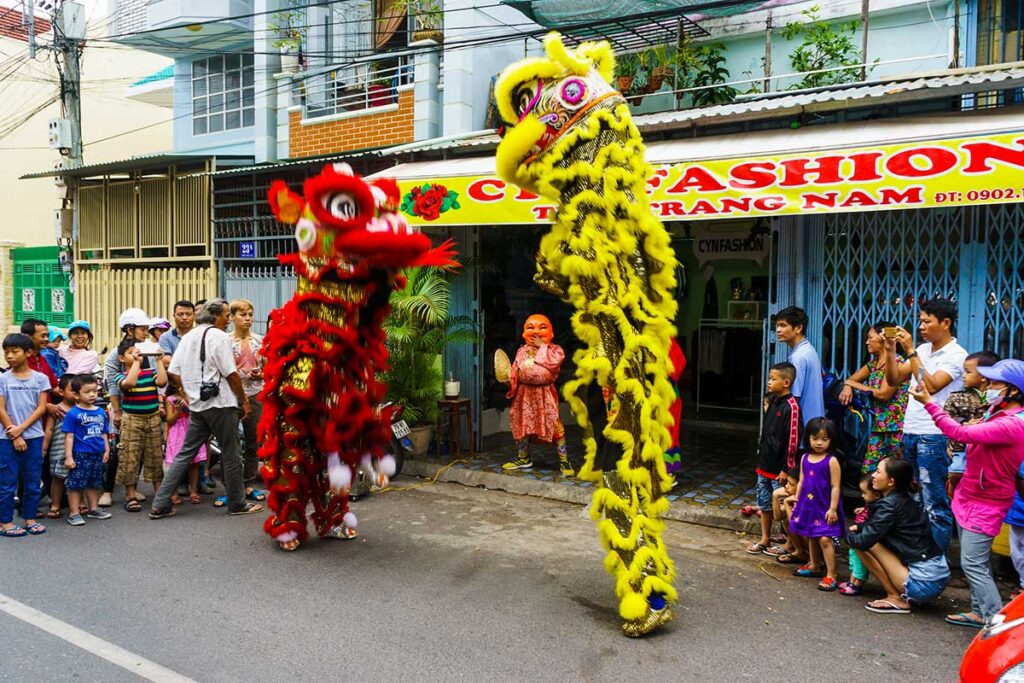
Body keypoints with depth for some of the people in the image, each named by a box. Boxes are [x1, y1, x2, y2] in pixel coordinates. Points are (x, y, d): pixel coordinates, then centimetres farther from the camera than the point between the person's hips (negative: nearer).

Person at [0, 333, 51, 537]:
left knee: (32, 481, 6)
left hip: (33, 436, 1)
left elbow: (41, 408, -2)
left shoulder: (40, 378, 2)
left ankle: (30, 519, 17)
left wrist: (21, 428, -13)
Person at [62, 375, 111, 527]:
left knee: (94, 484, 17)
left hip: (97, 454, 6)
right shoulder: (73, 414, -10)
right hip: (80, 455, -6)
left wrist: (106, 450, 13)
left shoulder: (101, 412, 7)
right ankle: (74, 513, 9)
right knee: (76, 484, 1)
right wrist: (68, 456, -13)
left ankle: (93, 509, 29)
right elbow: (69, 436, -11)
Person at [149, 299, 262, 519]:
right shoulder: (219, 336, -11)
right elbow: (231, 374, -13)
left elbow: (174, 371, 9)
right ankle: (238, 504, 14)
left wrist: (189, 392, 17)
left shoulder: (187, 337, 11)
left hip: (196, 404, 7)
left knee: (185, 454, 11)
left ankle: (160, 505, 10)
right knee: (231, 455, 4)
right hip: (221, 403, -7)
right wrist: (244, 400, -3)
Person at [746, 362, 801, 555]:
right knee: (764, 503, 16)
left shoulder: (790, 406, -17)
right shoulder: (772, 401, 8)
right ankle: (765, 539, 27)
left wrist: (786, 469, -16)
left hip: (779, 468, -8)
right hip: (765, 463, 8)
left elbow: (792, 439, -18)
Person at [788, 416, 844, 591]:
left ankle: (831, 576, -4)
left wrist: (833, 508, -15)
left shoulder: (831, 461, -13)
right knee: (811, 537, 19)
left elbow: (835, 487, -12)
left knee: (825, 539, -11)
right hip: (808, 505, 7)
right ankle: (813, 566, 36)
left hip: (824, 507, -6)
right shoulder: (805, 458, 5)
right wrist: (796, 502, 12)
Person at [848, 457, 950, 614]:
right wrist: (859, 527, 3)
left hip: (925, 582, -9)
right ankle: (904, 595, 12)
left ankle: (896, 599, -2)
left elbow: (865, 539, -17)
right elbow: (876, 526, 17)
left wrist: (848, 535, 2)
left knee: (866, 544, -8)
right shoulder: (904, 499, 10)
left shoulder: (890, 504, -16)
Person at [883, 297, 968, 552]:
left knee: (935, 504, -3)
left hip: (934, 437, -8)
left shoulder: (956, 355, -10)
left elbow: (931, 386, -22)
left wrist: (910, 351, -21)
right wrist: (890, 350, -1)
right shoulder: (922, 349, 13)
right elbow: (894, 380, 13)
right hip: (910, 433, 8)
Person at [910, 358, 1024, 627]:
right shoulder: (998, 411, 6)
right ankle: (980, 612, 29)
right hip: (969, 496, 10)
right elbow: (973, 437, 19)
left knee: (973, 563, -6)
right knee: (976, 561, 18)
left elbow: (961, 433, -30)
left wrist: (929, 403, -25)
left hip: (985, 504, -10)